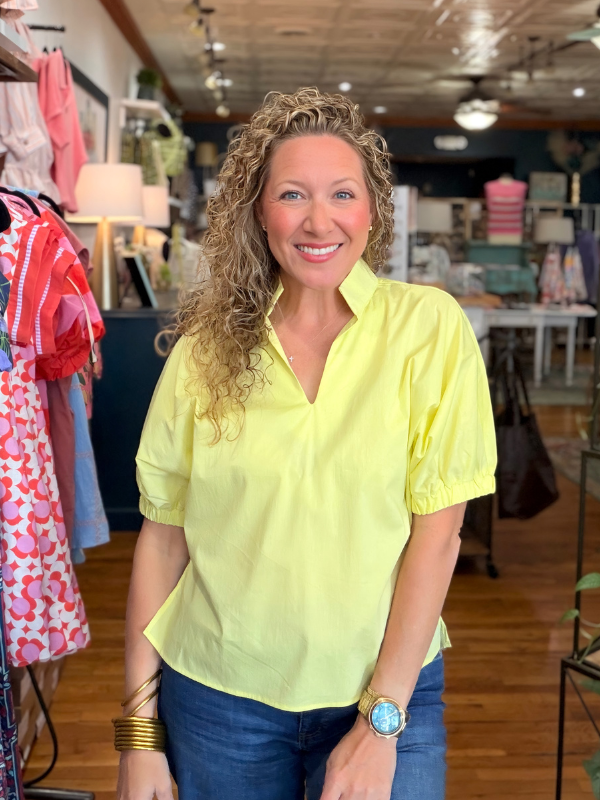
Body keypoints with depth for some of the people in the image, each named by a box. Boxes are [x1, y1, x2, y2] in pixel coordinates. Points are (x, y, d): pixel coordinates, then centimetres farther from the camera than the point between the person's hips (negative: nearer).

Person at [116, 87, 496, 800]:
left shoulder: (429, 326, -8)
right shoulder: (207, 348, -3)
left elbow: (437, 528, -10)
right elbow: (163, 534, -2)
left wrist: (381, 721, -11)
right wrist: (139, 730, -2)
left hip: (385, 691, -1)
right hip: (217, 697, 2)